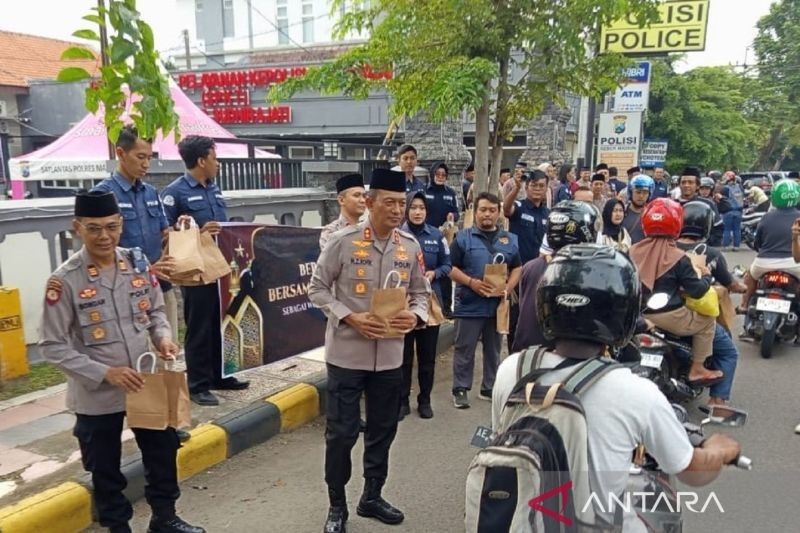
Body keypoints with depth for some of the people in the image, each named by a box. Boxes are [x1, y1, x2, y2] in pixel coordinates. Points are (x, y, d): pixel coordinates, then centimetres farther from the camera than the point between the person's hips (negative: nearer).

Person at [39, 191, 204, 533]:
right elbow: (53, 347, -14)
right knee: (105, 468, 15)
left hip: (148, 384, 4)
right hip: (97, 395, -4)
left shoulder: (138, 266, -4)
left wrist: (163, 337, -12)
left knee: (163, 452, 19)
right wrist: (105, 373, -22)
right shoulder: (65, 281, -16)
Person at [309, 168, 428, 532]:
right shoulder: (343, 242, -11)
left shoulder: (410, 246, 1)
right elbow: (317, 289, -5)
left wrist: (415, 316, -13)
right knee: (341, 432, 5)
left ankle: (372, 497, 37)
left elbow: (419, 292, 9)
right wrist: (350, 318, -18)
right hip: (347, 354, -4)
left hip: (390, 356, 4)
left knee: (383, 430, 17)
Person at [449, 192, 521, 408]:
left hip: (498, 304, 4)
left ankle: (490, 388, 26)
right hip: (469, 304, -3)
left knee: (493, 349, 14)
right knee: (464, 349, 3)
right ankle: (460, 389, 14)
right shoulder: (463, 237, -2)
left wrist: (508, 287, -7)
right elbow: (451, 268, -5)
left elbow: (517, 268, 11)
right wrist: (471, 282, -18)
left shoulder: (510, 239, 9)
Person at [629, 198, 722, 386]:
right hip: (668, 316, -6)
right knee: (707, 322, 16)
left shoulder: (633, 251, 0)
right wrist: (707, 276, 9)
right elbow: (697, 290, -10)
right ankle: (697, 370, 16)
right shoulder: (678, 258, -13)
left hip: (638, 315, 6)